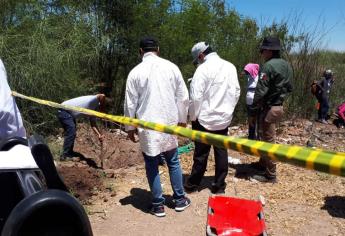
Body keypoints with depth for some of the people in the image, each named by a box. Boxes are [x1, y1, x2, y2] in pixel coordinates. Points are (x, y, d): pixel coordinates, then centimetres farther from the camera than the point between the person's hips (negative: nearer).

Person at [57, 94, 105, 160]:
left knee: (72, 133, 18)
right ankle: (65, 155, -10)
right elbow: (102, 96, -39)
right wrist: (102, 108, -23)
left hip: (70, 114, 10)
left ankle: (69, 152, 33)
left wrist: (99, 135, -12)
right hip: (64, 111, -10)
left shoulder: (93, 110, 7)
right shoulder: (94, 101, -18)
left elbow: (93, 124, 3)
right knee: (71, 132, -14)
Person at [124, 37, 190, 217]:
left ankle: (158, 205, 17)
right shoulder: (171, 67, -1)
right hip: (169, 123, 2)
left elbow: (130, 103, -2)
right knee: (173, 162, 16)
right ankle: (180, 199, 26)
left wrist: (130, 127, 9)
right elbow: (183, 97, 2)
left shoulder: (136, 72, -5)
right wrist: (182, 120, 13)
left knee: (152, 166, 9)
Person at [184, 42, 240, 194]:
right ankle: (219, 185, 19)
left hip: (205, 118, -4)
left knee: (201, 153, 6)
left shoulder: (203, 69, -14)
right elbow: (236, 92, 7)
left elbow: (196, 96, -16)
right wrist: (228, 110, 16)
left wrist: (193, 117, -3)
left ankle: (193, 184, 22)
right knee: (221, 152, 10)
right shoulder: (230, 67, 3)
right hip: (224, 118, 5)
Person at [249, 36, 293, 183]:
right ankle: (263, 163, 37)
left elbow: (260, 92, -20)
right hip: (278, 106, 9)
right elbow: (289, 88, 16)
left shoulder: (269, 66, -18)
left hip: (268, 108, -9)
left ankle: (270, 174, 9)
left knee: (268, 140, 0)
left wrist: (253, 111, -14)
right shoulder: (286, 65, 10)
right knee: (265, 138, 22)